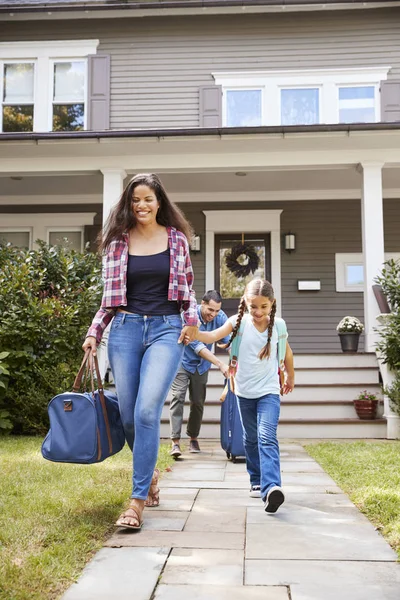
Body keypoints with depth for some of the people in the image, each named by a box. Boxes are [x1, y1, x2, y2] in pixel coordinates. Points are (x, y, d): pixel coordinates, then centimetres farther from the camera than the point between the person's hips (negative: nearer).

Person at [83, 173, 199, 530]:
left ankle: (138, 500, -11)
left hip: (166, 329, -2)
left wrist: (191, 320, -3)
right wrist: (94, 332, 4)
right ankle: (149, 475, 32)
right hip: (126, 329, 2)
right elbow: (109, 295, 13)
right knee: (129, 416, 5)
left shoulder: (176, 239, 6)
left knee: (147, 410, -18)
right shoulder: (117, 242, 9)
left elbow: (187, 289, 12)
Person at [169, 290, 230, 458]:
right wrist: (220, 364, -37)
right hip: (182, 361, -4)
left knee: (198, 402, 7)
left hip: (202, 365, 4)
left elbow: (229, 340, -16)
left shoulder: (220, 317, -15)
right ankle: (175, 441, -17)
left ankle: (193, 438, 24)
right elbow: (196, 345, -32)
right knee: (178, 397, -15)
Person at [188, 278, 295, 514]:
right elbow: (213, 336, -25)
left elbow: (287, 353, 13)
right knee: (250, 439, 15)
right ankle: (257, 481, 31)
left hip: (269, 392, -2)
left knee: (267, 438, -19)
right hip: (244, 392, 2)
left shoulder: (278, 325, -5)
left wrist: (290, 377, 25)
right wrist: (194, 333, -45)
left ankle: (272, 487, -30)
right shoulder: (239, 322, -9)